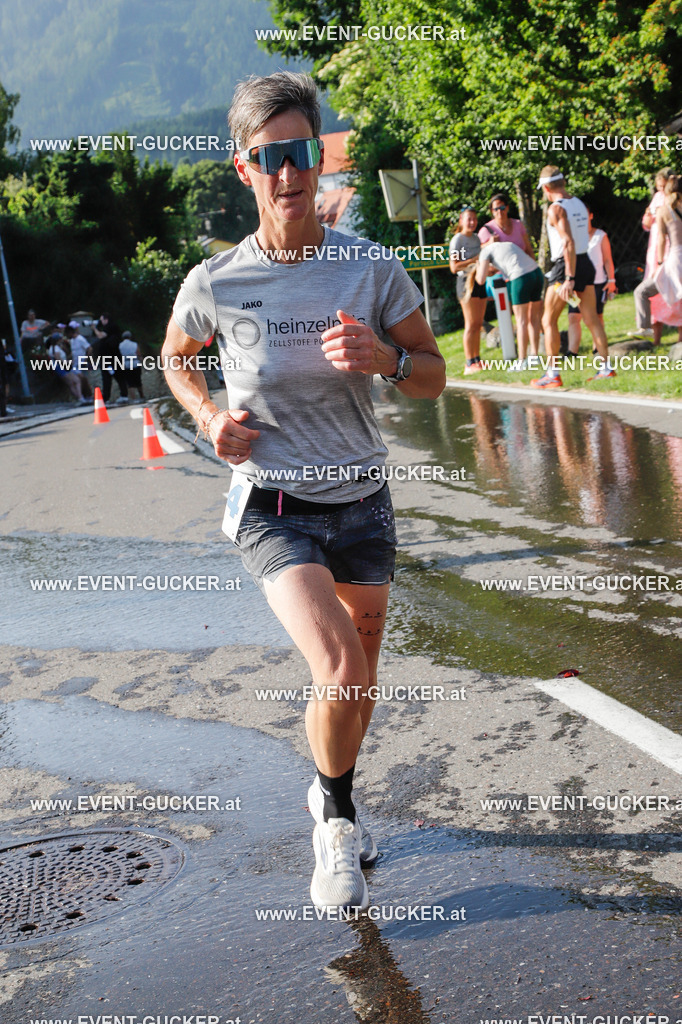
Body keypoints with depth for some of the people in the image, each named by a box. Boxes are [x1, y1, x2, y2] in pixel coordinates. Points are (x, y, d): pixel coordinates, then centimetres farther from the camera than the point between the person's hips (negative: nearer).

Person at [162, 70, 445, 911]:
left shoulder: (373, 269, -7)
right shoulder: (215, 284, -10)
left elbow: (434, 377, 1)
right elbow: (174, 356, 12)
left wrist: (384, 358, -21)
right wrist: (208, 417, -6)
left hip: (362, 501, 3)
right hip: (271, 509, -3)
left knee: (360, 675, 16)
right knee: (340, 667, -21)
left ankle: (334, 798, 46)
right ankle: (336, 820, 7)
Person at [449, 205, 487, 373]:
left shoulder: (475, 238, 15)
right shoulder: (457, 240, -8)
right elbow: (454, 267, -14)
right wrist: (474, 260, -22)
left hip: (479, 281, 8)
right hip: (467, 282, -8)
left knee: (478, 324, 8)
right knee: (471, 324, -11)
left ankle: (477, 360, 13)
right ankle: (469, 363, -10)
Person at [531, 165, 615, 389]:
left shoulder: (556, 209, -13)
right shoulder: (579, 204, 11)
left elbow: (568, 242, -22)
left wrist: (569, 279, -25)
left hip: (566, 266, -7)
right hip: (586, 262, 7)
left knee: (549, 320, 3)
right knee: (592, 319, 10)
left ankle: (552, 374, 0)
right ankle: (606, 367, 8)